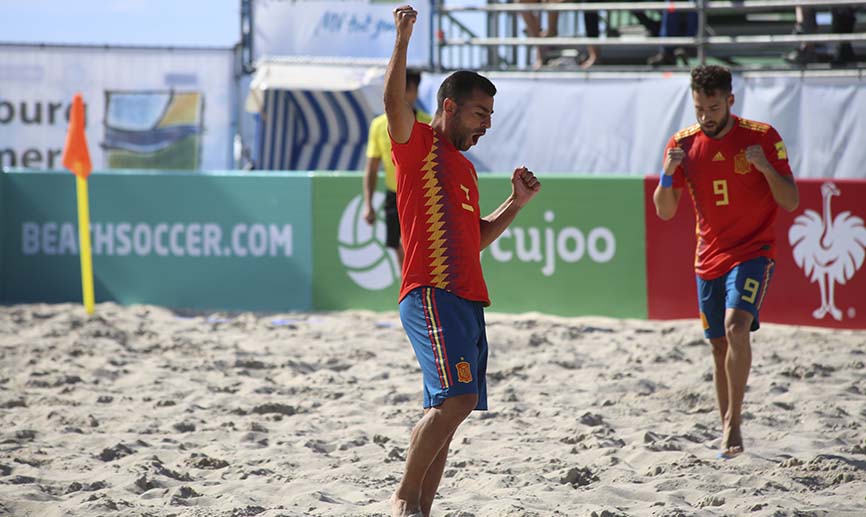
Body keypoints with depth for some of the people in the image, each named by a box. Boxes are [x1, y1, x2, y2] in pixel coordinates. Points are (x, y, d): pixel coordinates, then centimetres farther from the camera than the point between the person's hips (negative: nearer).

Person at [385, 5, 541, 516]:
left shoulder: (464, 168, 25)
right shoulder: (419, 144, 1)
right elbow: (394, 102, -18)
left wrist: (517, 203, 20)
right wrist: (403, 40, -25)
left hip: (468, 298, 9)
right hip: (433, 293, -9)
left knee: (452, 407, 6)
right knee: (455, 399, -20)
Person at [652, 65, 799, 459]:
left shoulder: (763, 138, -8)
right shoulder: (683, 145, 0)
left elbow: (791, 203, -7)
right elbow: (665, 211, 3)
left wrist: (766, 167, -24)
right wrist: (668, 173, -16)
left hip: (753, 253, -4)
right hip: (709, 259, 4)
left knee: (736, 326, -25)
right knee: (720, 346, 8)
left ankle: (733, 420, -18)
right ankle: (729, 430, 21)